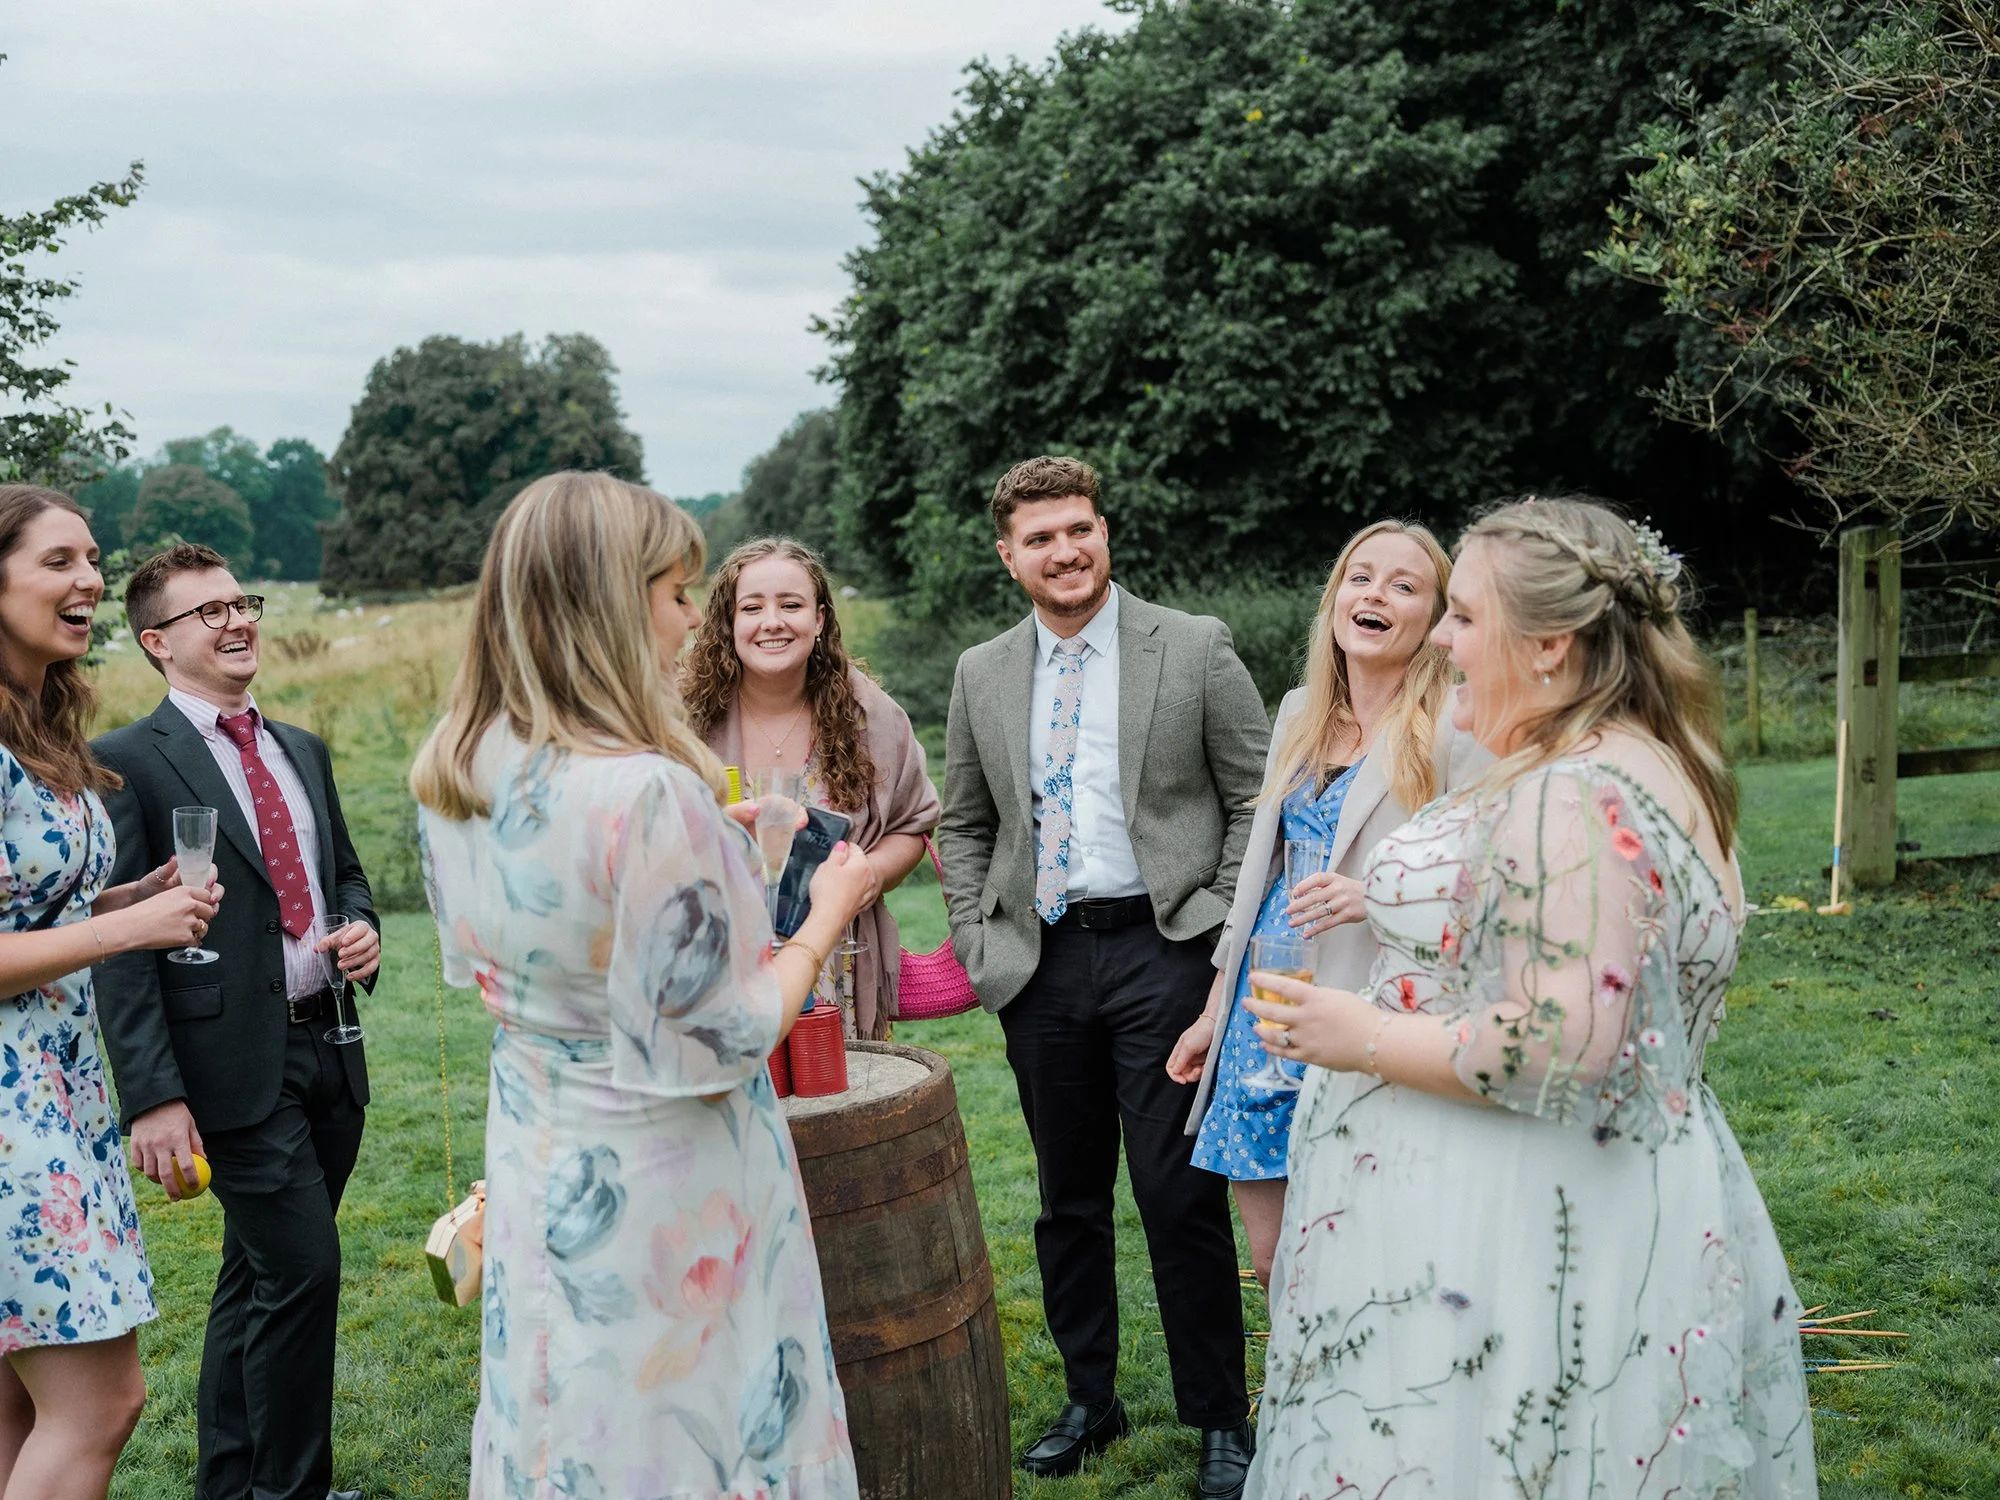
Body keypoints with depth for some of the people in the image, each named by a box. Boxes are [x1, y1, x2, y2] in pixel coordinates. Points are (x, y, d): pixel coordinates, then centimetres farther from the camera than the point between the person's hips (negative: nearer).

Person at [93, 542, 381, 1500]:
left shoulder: (304, 750, 14)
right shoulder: (128, 761, -8)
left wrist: (362, 927, 1)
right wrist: (152, 1096, -18)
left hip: (329, 1050, 7)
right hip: (236, 1062, -7)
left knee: (258, 1278, 16)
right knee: (304, 1269, -8)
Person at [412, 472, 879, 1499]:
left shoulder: (451, 778, -2)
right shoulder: (648, 792, -26)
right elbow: (721, 1045, -21)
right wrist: (826, 917, -5)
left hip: (535, 1172, 7)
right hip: (660, 1186, -7)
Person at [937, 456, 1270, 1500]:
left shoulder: (1195, 648, -2)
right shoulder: (982, 675, 8)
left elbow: (1261, 799, 0)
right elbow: (963, 826, 16)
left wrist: (1222, 928, -7)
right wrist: (977, 943, 5)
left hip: (1162, 952, -4)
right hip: (1039, 963, 4)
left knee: (1181, 1197, -1)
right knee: (1068, 1200, 13)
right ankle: (1090, 1400, 29)